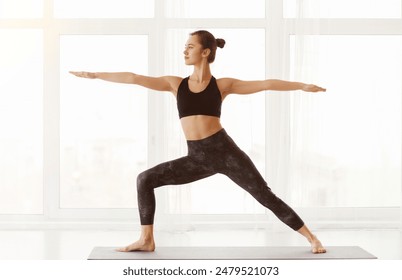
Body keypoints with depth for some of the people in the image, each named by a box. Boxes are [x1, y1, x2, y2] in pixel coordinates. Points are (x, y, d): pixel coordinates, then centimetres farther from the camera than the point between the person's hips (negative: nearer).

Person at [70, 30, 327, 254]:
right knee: (145, 179, 0)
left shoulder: (222, 85, 3)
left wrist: (301, 85, -4)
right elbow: (134, 78, 8)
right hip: (197, 158, 4)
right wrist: (95, 75, 7)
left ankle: (312, 238, 5)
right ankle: (147, 240, 8)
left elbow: (266, 84, 1)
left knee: (266, 196, -4)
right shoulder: (176, 84, 10)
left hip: (224, 150, -4)